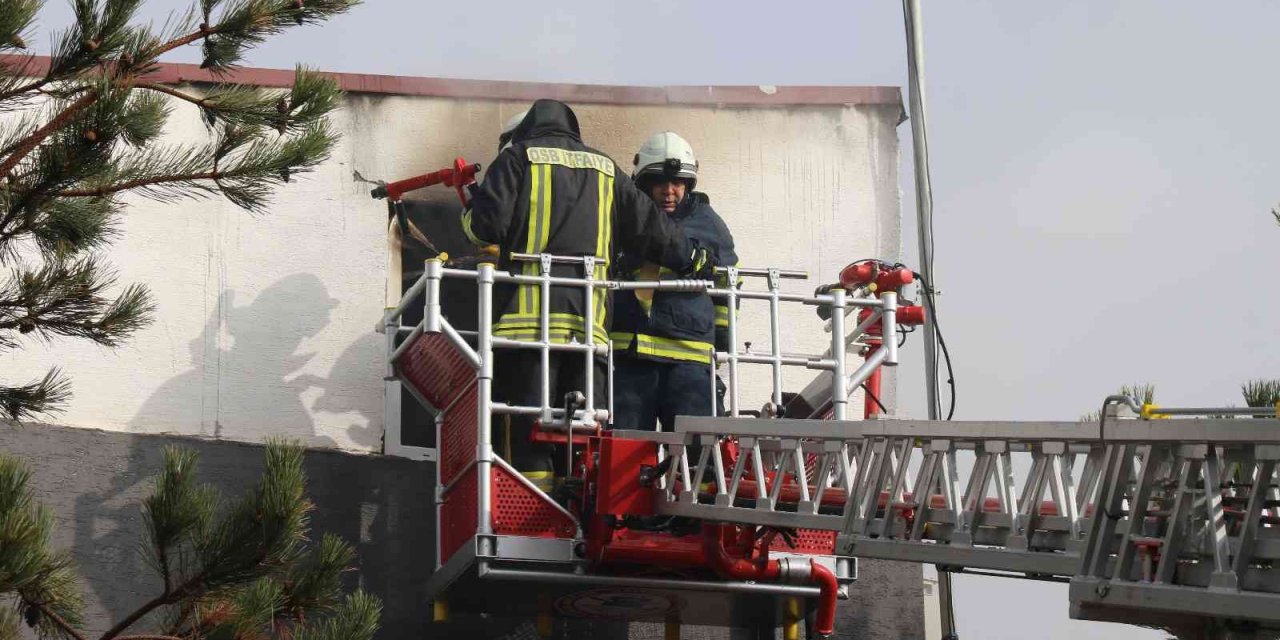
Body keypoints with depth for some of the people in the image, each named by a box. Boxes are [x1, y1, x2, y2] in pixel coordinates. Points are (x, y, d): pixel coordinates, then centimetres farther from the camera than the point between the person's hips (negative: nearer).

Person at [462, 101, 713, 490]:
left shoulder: (517, 158, 10)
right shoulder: (605, 169, 22)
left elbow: (487, 224, -1)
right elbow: (650, 228, 22)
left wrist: (471, 215, 22)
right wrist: (698, 260, 36)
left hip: (529, 311, -4)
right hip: (589, 320, 4)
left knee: (525, 429, -7)